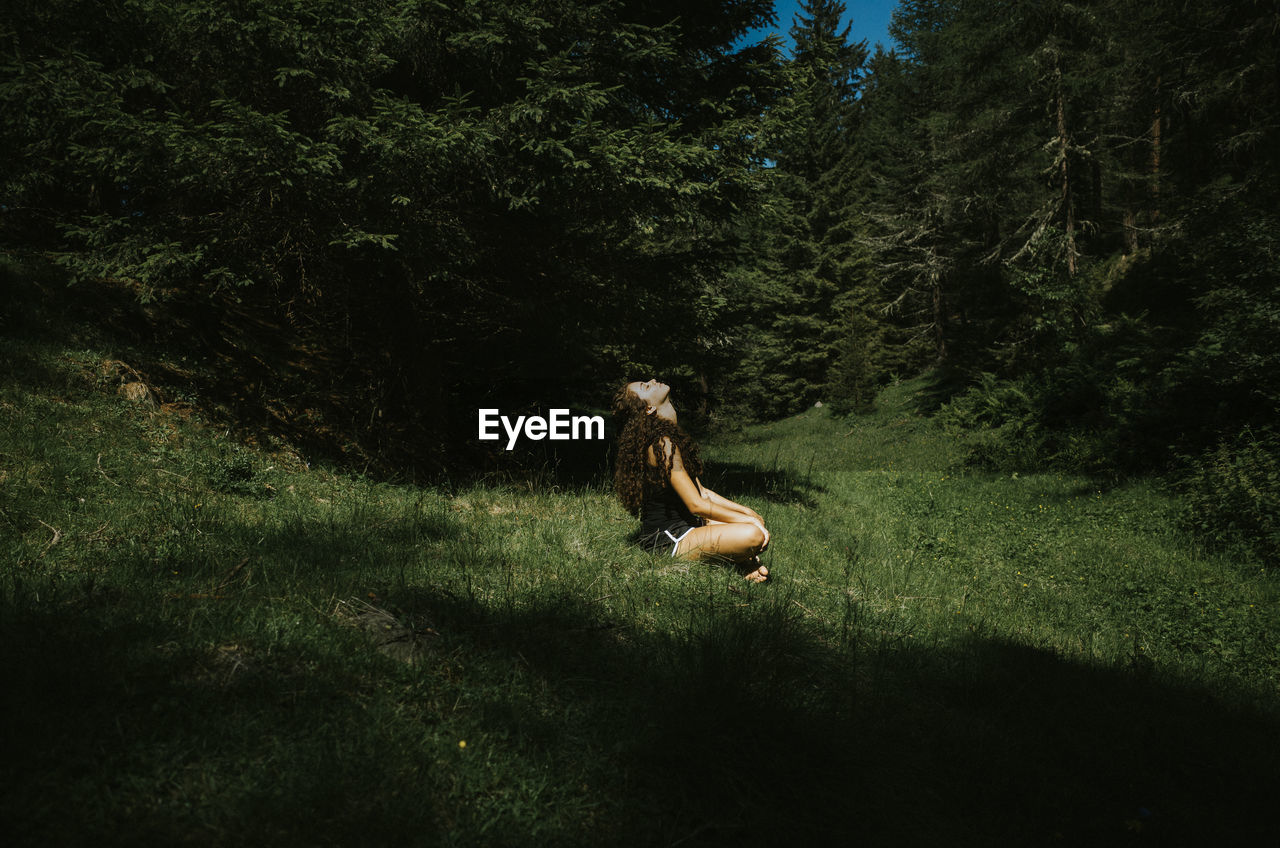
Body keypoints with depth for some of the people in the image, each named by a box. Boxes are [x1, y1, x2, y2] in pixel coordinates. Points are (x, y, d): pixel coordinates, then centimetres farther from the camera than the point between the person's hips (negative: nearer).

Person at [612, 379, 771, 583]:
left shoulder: (672, 438, 11)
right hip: (668, 541, -10)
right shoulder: (662, 444, -20)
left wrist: (745, 511, 7)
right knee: (754, 534, -25)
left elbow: (701, 491, 14)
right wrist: (747, 520, -12)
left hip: (684, 526, 10)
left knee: (756, 522, 18)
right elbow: (697, 504, -21)